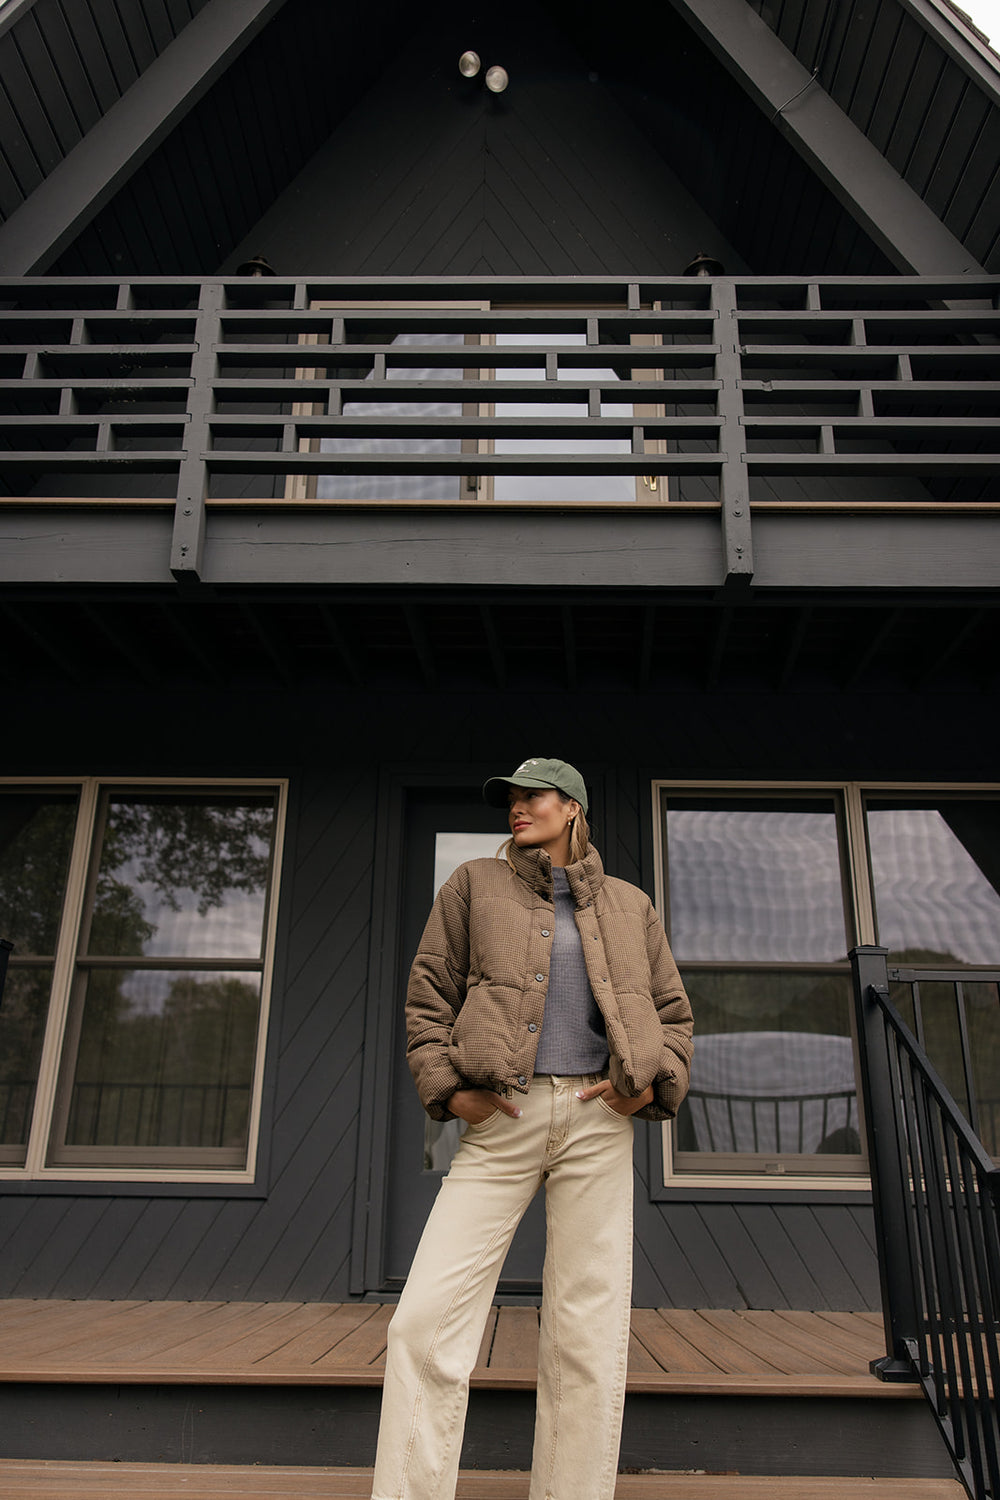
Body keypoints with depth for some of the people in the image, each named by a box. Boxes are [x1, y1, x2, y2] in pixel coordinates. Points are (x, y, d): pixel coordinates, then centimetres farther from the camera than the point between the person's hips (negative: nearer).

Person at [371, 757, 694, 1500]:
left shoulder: (630, 905, 17)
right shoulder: (475, 886, 13)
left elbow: (674, 1011, 19)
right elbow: (429, 995, 9)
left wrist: (655, 1082, 1)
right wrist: (448, 1088, -3)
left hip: (598, 1118, 1)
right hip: (502, 1118, -1)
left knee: (590, 1336, 2)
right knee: (427, 1319, -9)